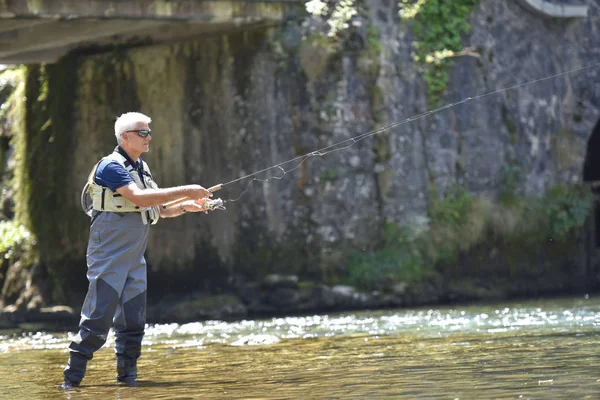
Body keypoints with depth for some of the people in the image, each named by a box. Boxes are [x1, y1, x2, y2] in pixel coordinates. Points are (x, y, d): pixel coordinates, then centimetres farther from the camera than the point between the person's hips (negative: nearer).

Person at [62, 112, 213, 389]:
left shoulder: (141, 168, 15)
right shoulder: (111, 166, -13)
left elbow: (157, 209, 21)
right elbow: (139, 198, -26)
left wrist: (185, 207, 3)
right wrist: (185, 191, -25)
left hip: (134, 257, 8)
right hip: (109, 258, -8)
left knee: (133, 321, 7)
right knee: (97, 319, -11)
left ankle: (127, 376, 13)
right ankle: (72, 379, -8)